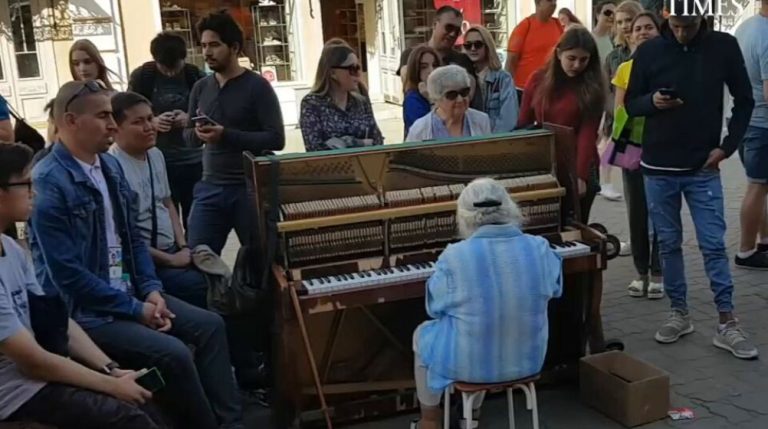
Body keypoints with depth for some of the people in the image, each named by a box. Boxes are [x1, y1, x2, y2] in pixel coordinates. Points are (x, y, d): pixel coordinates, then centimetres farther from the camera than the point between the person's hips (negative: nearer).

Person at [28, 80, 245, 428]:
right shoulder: (48, 182, -20)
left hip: (129, 292, 9)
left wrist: (151, 289, -3)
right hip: (83, 310, -9)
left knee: (210, 325, 0)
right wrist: (134, 309, -17)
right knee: (173, 353, -23)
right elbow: (67, 273, -23)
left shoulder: (111, 165, 7)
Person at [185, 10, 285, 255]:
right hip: (210, 187, 4)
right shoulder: (201, 88, 9)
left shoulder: (257, 86, -7)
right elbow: (188, 137, 13)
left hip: (250, 188, -4)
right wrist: (197, 133, -11)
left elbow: (276, 139, -14)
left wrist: (226, 135, -21)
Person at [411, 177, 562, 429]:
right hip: (527, 359, 4)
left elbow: (436, 308, -5)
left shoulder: (454, 256, -20)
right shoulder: (540, 248, -9)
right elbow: (555, 288, 11)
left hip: (471, 363, -4)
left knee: (422, 334, 27)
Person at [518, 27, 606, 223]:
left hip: (578, 168, -2)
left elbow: (588, 134, -12)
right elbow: (523, 124, 5)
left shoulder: (593, 87, -5)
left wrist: (581, 176, -21)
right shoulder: (538, 80, 1)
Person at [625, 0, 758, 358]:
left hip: (703, 168, -1)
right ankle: (679, 313, 23)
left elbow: (744, 100, 5)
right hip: (658, 167, 1)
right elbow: (630, 104, 5)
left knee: (713, 246, 0)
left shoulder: (724, 46, -3)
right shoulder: (648, 51, -2)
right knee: (668, 244, 9)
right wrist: (652, 102, -18)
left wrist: (728, 146, -4)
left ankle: (727, 325, 8)